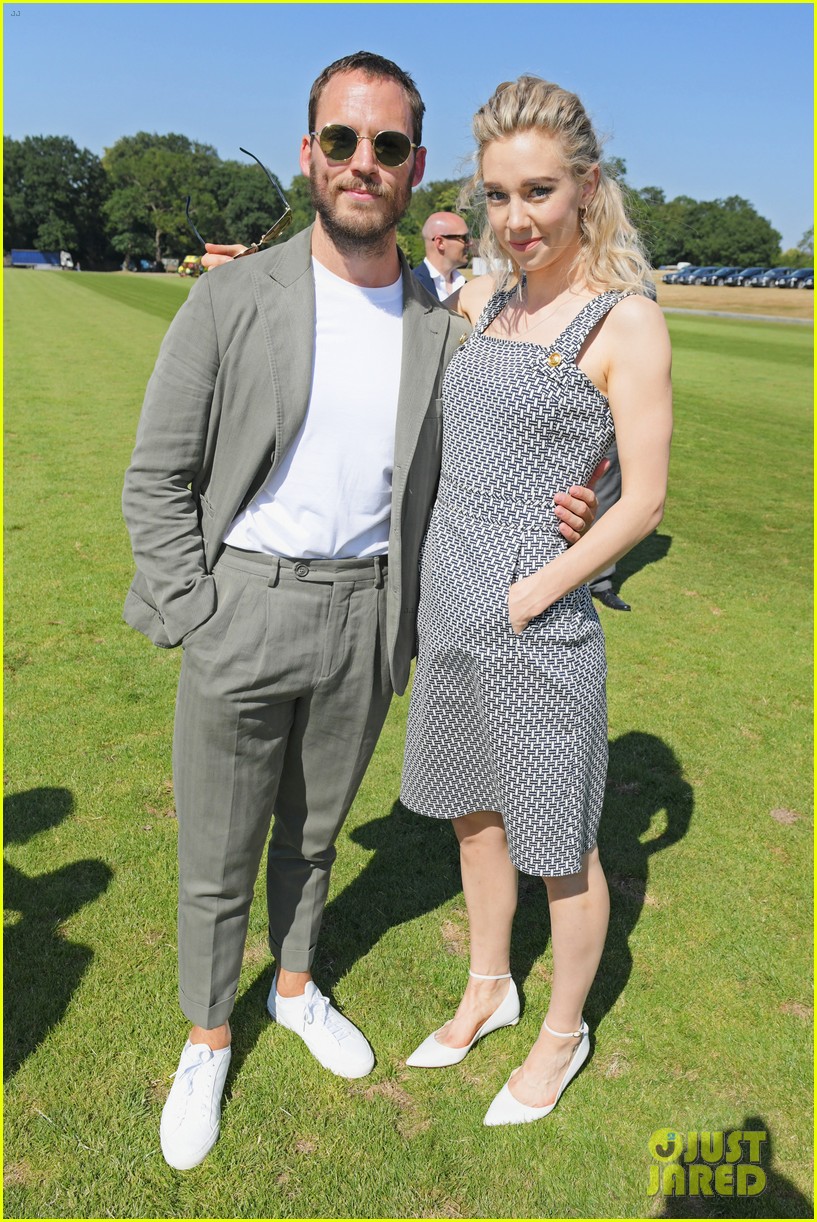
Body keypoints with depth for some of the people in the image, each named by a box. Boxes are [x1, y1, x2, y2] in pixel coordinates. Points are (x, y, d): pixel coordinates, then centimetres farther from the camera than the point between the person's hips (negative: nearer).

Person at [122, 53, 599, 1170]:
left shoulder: (442, 329, 2)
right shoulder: (234, 299, -7)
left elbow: (441, 483, 11)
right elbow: (157, 479, -5)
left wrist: (553, 519, -7)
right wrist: (198, 622, -13)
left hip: (368, 621, 3)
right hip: (244, 610, -2)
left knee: (314, 830, 22)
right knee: (218, 857, 11)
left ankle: (295, 986, 49)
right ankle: (208, 1040, 38)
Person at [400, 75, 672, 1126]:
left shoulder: (625, 320, -10)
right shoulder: (487, 302, 8)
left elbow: (644, 500, -11)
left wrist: (536, 592, -15)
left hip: (536, 626, -6)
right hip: (448, 607, 7)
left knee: (556, 847, 11)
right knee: (474, 818, 21)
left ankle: (562, 1033, 37)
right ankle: (488, 989, 45)